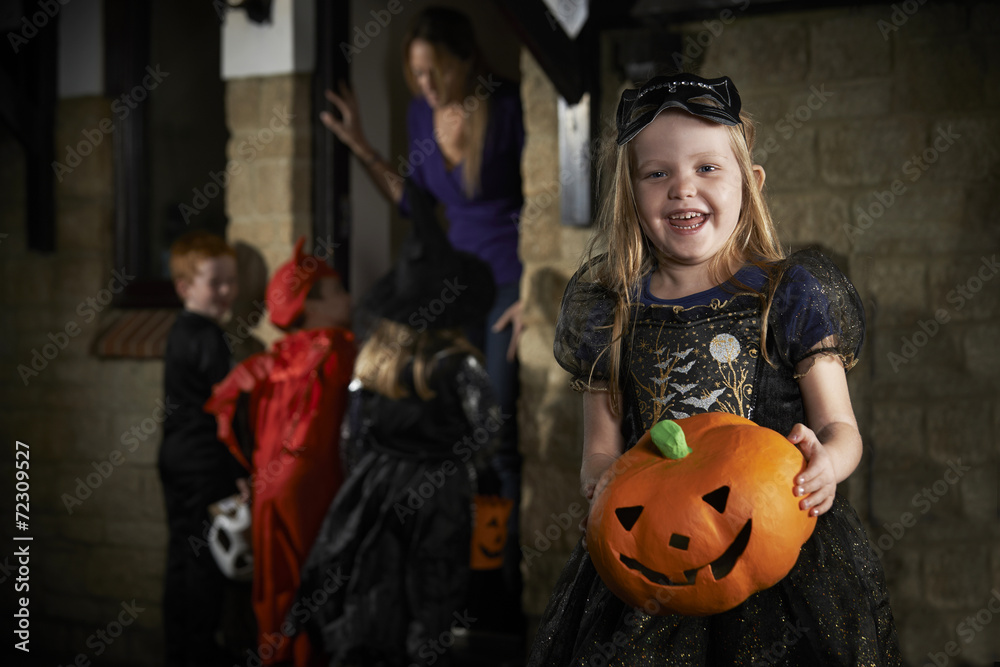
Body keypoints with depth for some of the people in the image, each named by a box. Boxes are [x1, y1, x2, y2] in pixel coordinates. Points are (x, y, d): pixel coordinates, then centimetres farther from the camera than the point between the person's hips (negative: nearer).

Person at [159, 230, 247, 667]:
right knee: (203, 561, -5)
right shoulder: (208, 338, -15)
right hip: (205, 467, -10)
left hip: (180, 462, 10)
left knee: (187, 557, 13)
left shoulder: (181, 332, 14)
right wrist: (241, 469, -14)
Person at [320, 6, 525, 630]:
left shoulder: (510, 107, -15)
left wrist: (535, 296, -16)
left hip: (514, 283, -6)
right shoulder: (423, 111, 4)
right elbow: (415, 200, 16)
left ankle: (509, 594, -2)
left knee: (501, 439, -8)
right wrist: (361, 147, 9)